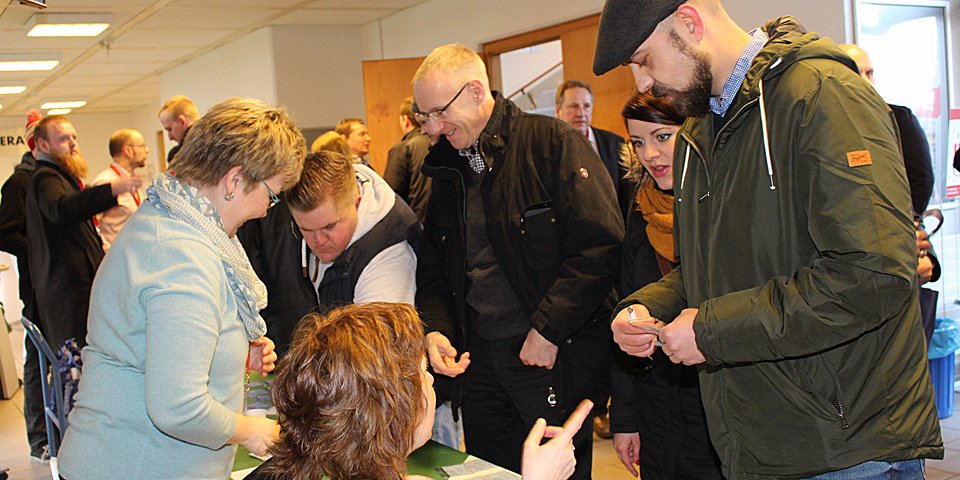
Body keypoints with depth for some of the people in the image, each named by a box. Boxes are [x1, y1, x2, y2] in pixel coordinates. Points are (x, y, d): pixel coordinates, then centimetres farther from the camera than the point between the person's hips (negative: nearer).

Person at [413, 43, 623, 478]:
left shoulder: (550, 142, -9)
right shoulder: (446, 169, 11)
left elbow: (600, 244, -16)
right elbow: (432, 267, 17)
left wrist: (548, 330, -17)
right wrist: (435, 329, -1)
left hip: (553, 363, -6)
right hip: (478, 366, 6)